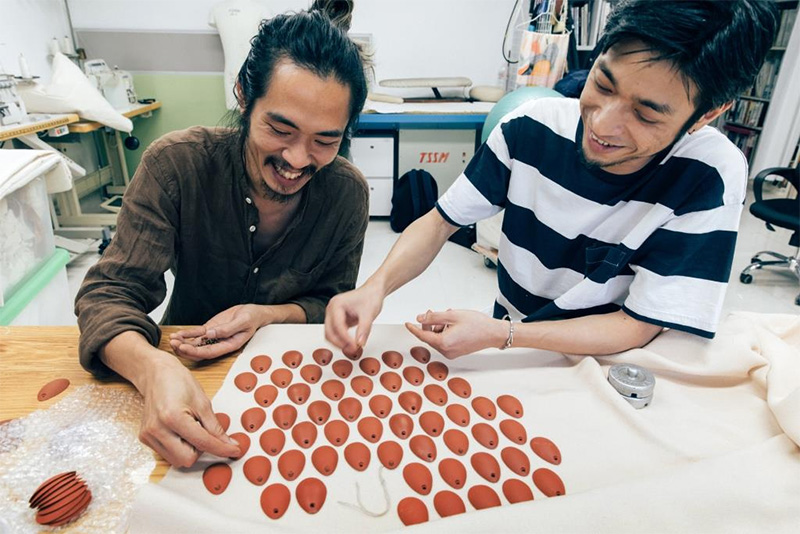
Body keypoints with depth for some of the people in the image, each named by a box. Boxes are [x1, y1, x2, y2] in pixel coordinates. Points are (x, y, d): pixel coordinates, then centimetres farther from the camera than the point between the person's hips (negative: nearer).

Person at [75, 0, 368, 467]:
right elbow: (110, 292, -18)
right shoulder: (176, 163, -19)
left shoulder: (347, 191, -14)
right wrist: (153, 368, -40)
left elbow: (332, 304, -4)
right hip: (185, 361, 3)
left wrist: (268, 316, -25)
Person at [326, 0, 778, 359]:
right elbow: (440, 222, -8)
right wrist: (377, 286, -26)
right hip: (510, 349, 2)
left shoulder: (710, 178, -20)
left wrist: (499, 335, -30)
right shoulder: (532, 128, -15)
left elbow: (639, 327, -18)